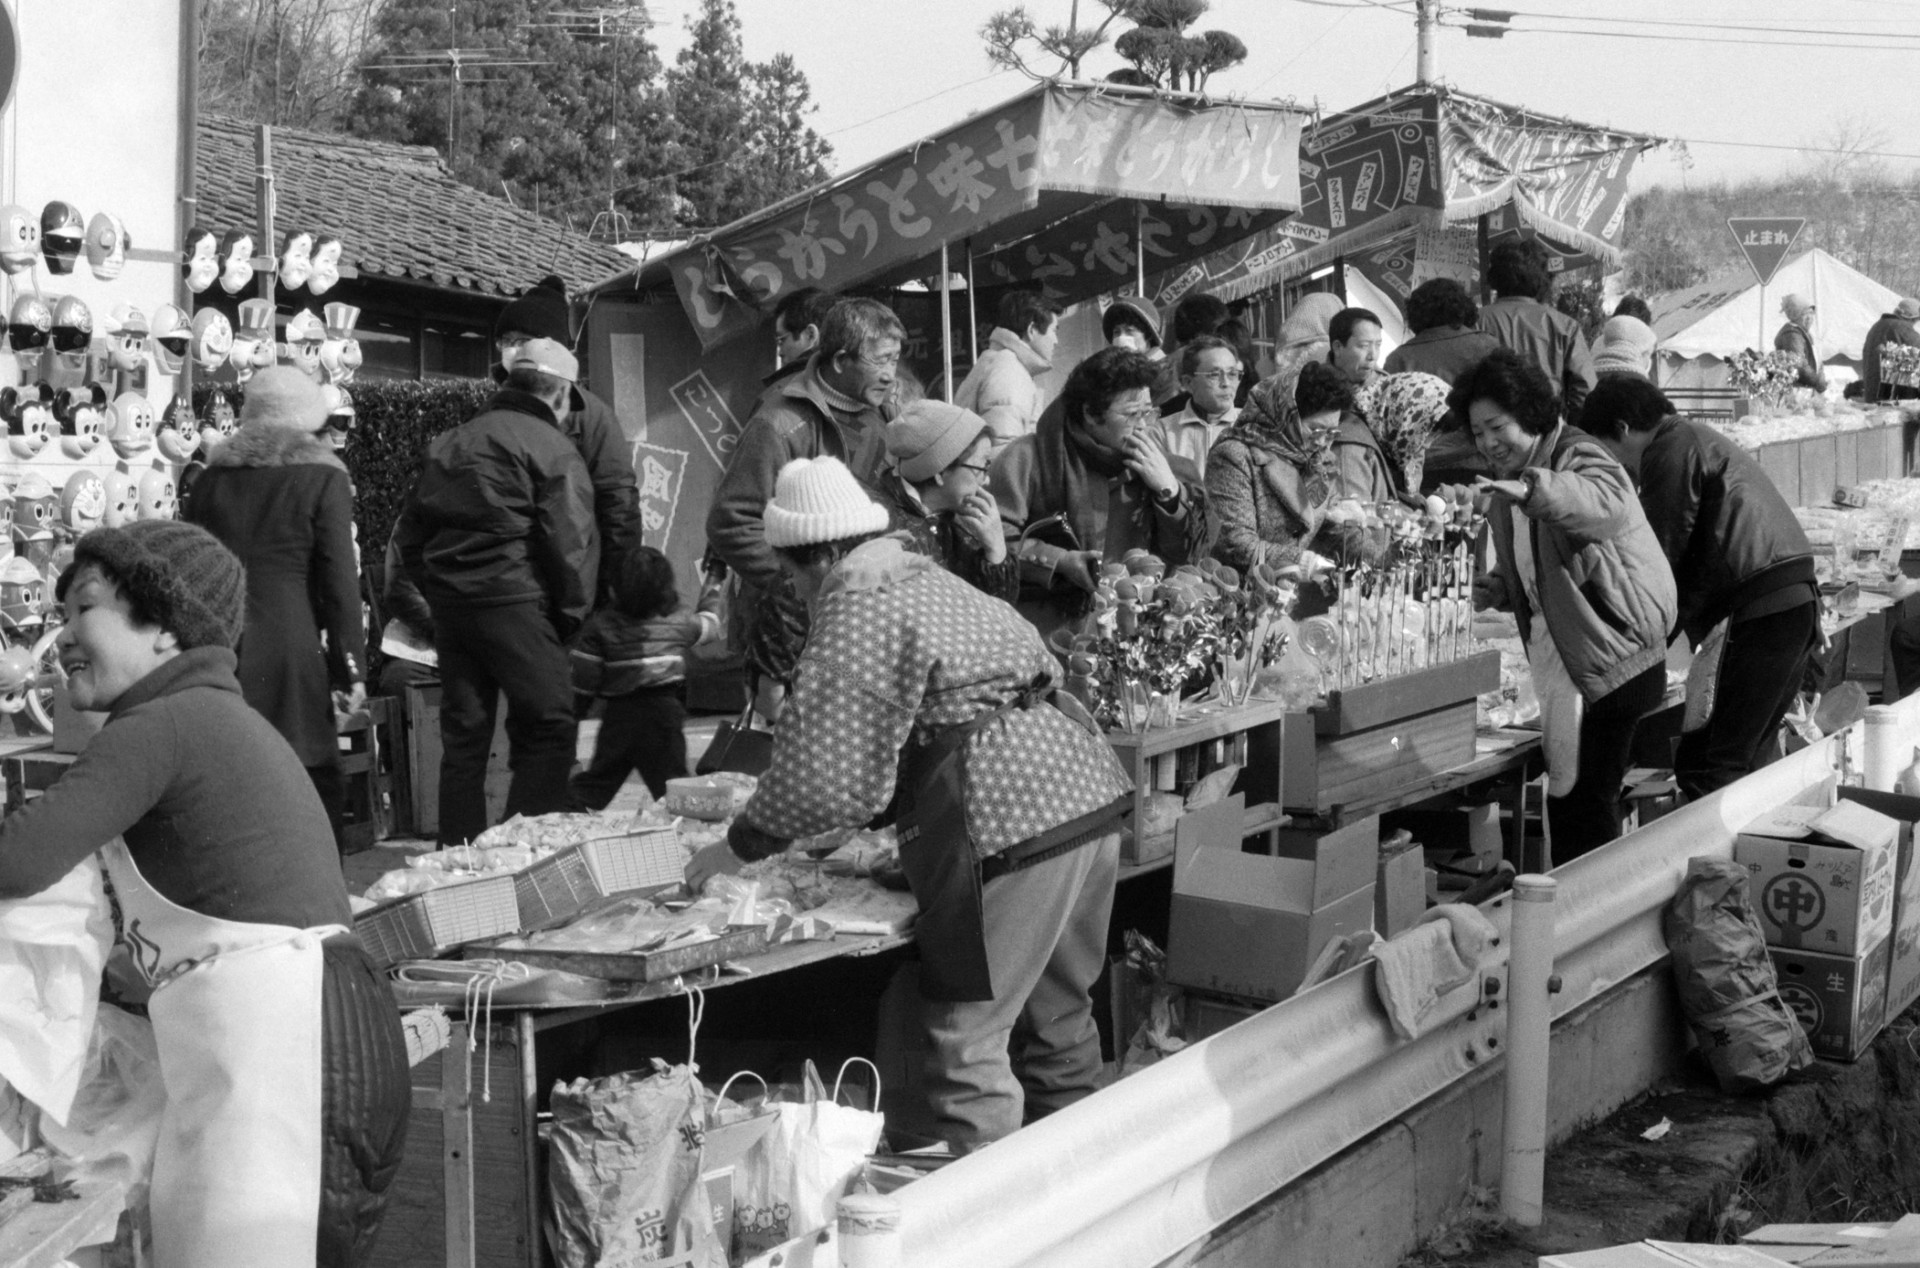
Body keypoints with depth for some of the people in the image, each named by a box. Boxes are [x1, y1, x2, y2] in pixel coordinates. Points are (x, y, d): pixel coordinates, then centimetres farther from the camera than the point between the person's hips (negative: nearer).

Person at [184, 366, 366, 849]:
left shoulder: (213, 477, 14)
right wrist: (351, 667, -1)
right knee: (315, 790, 1)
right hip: (289, 646, -4)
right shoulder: (323, 478, 1)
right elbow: (339, 580, -4)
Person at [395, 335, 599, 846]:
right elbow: (570, 541, -12)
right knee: (548, 731, -1)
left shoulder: (450, 443, 17)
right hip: (514, 602, -7)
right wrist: (571, 614, -2)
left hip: (448, 600, 7)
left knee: (462, 736, 12)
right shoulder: (553, 449, -5)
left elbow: (410, 530, 19)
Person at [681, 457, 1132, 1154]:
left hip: (1010, 822, -9)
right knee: (1059, 1018, 21)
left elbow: (824, 775, -11)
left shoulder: (855, 611, -5)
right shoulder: (935, 579, 22)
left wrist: (739, 846, 5)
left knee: (968, 1041, 0)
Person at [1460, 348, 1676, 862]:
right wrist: (1492, 590, 3)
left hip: (1614, 659, -9)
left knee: (1588, 797, -9)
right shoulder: (1506, 495, 14)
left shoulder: (1580, 458, -12)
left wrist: (1533, 488, -54)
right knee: (1565, 800, 14)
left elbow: (1609, 502, -37)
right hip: (1561, 662, 9)